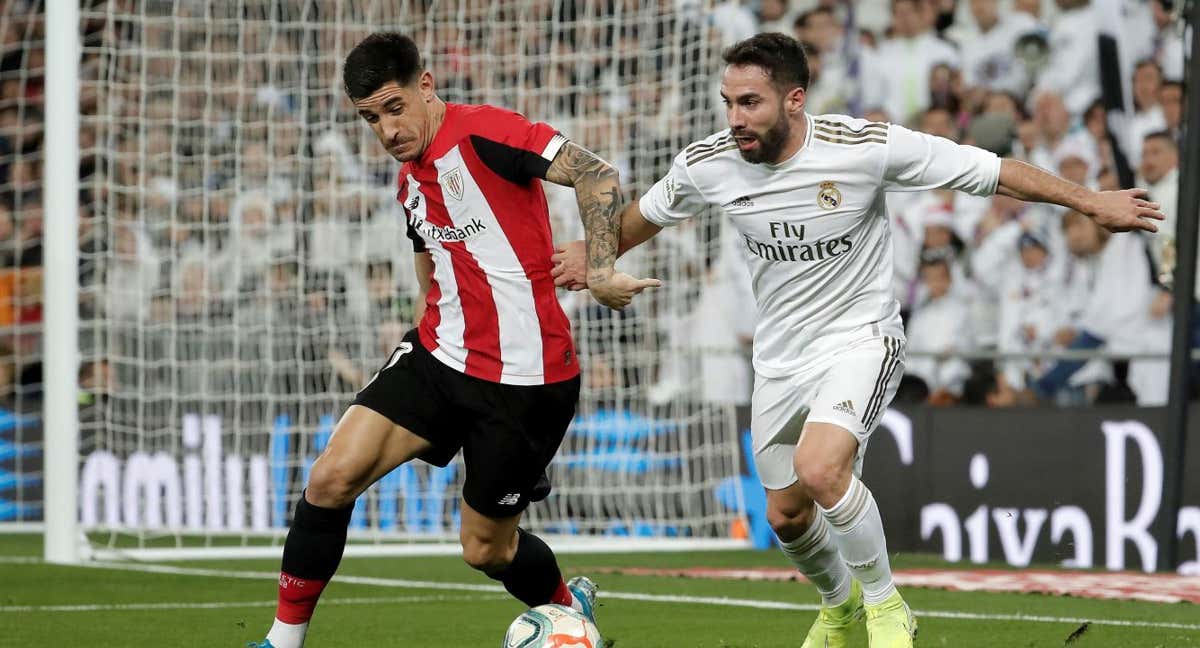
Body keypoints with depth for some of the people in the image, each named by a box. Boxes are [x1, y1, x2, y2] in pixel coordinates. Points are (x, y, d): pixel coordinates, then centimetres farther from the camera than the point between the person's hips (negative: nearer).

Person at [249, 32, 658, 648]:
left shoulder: (481, 134, -15)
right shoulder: (410, 181, 12)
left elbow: (595, 175, -23)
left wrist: (598, 271, -30)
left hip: (524, 377, -7)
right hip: (439, 357, 7)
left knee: (486, 549, 5)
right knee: (332, 477, -10)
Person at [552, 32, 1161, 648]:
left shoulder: (866, 147, -22)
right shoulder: (706, 164, -12)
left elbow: (990, 171, -13)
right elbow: (648, 213, 12)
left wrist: (1092, 202, -9)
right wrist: (593, 254, 27)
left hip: (859, 338, -5)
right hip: (779, 357, 5)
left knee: (819, 468, -30)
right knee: (786, 516, 13)